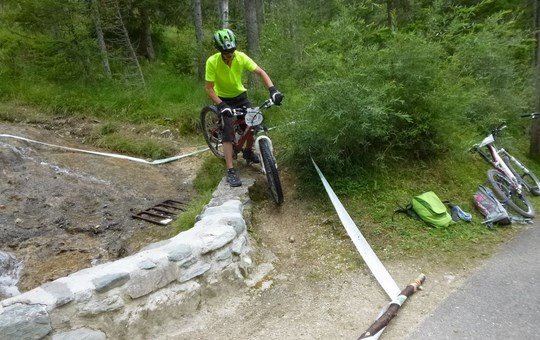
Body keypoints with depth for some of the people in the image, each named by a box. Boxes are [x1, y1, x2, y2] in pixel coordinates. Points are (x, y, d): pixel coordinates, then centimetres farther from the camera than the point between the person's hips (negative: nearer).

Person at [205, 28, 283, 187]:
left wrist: (273, 89, -35)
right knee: (228, 132, -16)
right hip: (224, 99, -3)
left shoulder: (241, 57, -19)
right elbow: (209, 88, -23)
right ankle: (231, 171, -13)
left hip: (240, 96, 3)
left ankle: (248, 152, 24)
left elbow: (261, 72, -19)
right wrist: (221, 105, -36)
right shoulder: (212, 61, -26)